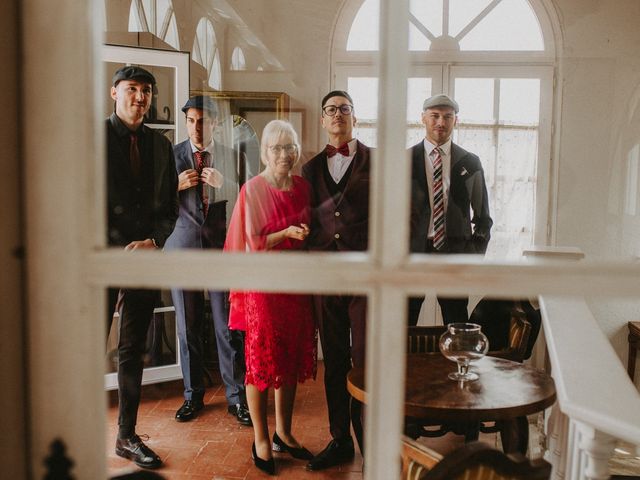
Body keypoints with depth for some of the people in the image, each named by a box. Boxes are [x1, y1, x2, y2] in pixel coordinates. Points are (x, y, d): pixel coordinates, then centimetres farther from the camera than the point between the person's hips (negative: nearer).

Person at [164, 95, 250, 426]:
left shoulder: (231, 157, 5)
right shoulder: (172, 154, 6)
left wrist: (223, 184, -16)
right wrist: (177, 185, -14)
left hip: (222, 247, -1)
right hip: (184, 247, 1)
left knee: (228, 327, 1)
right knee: (188, 327, 8)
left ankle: (236, 396, 14)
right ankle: (193, 395, 23)